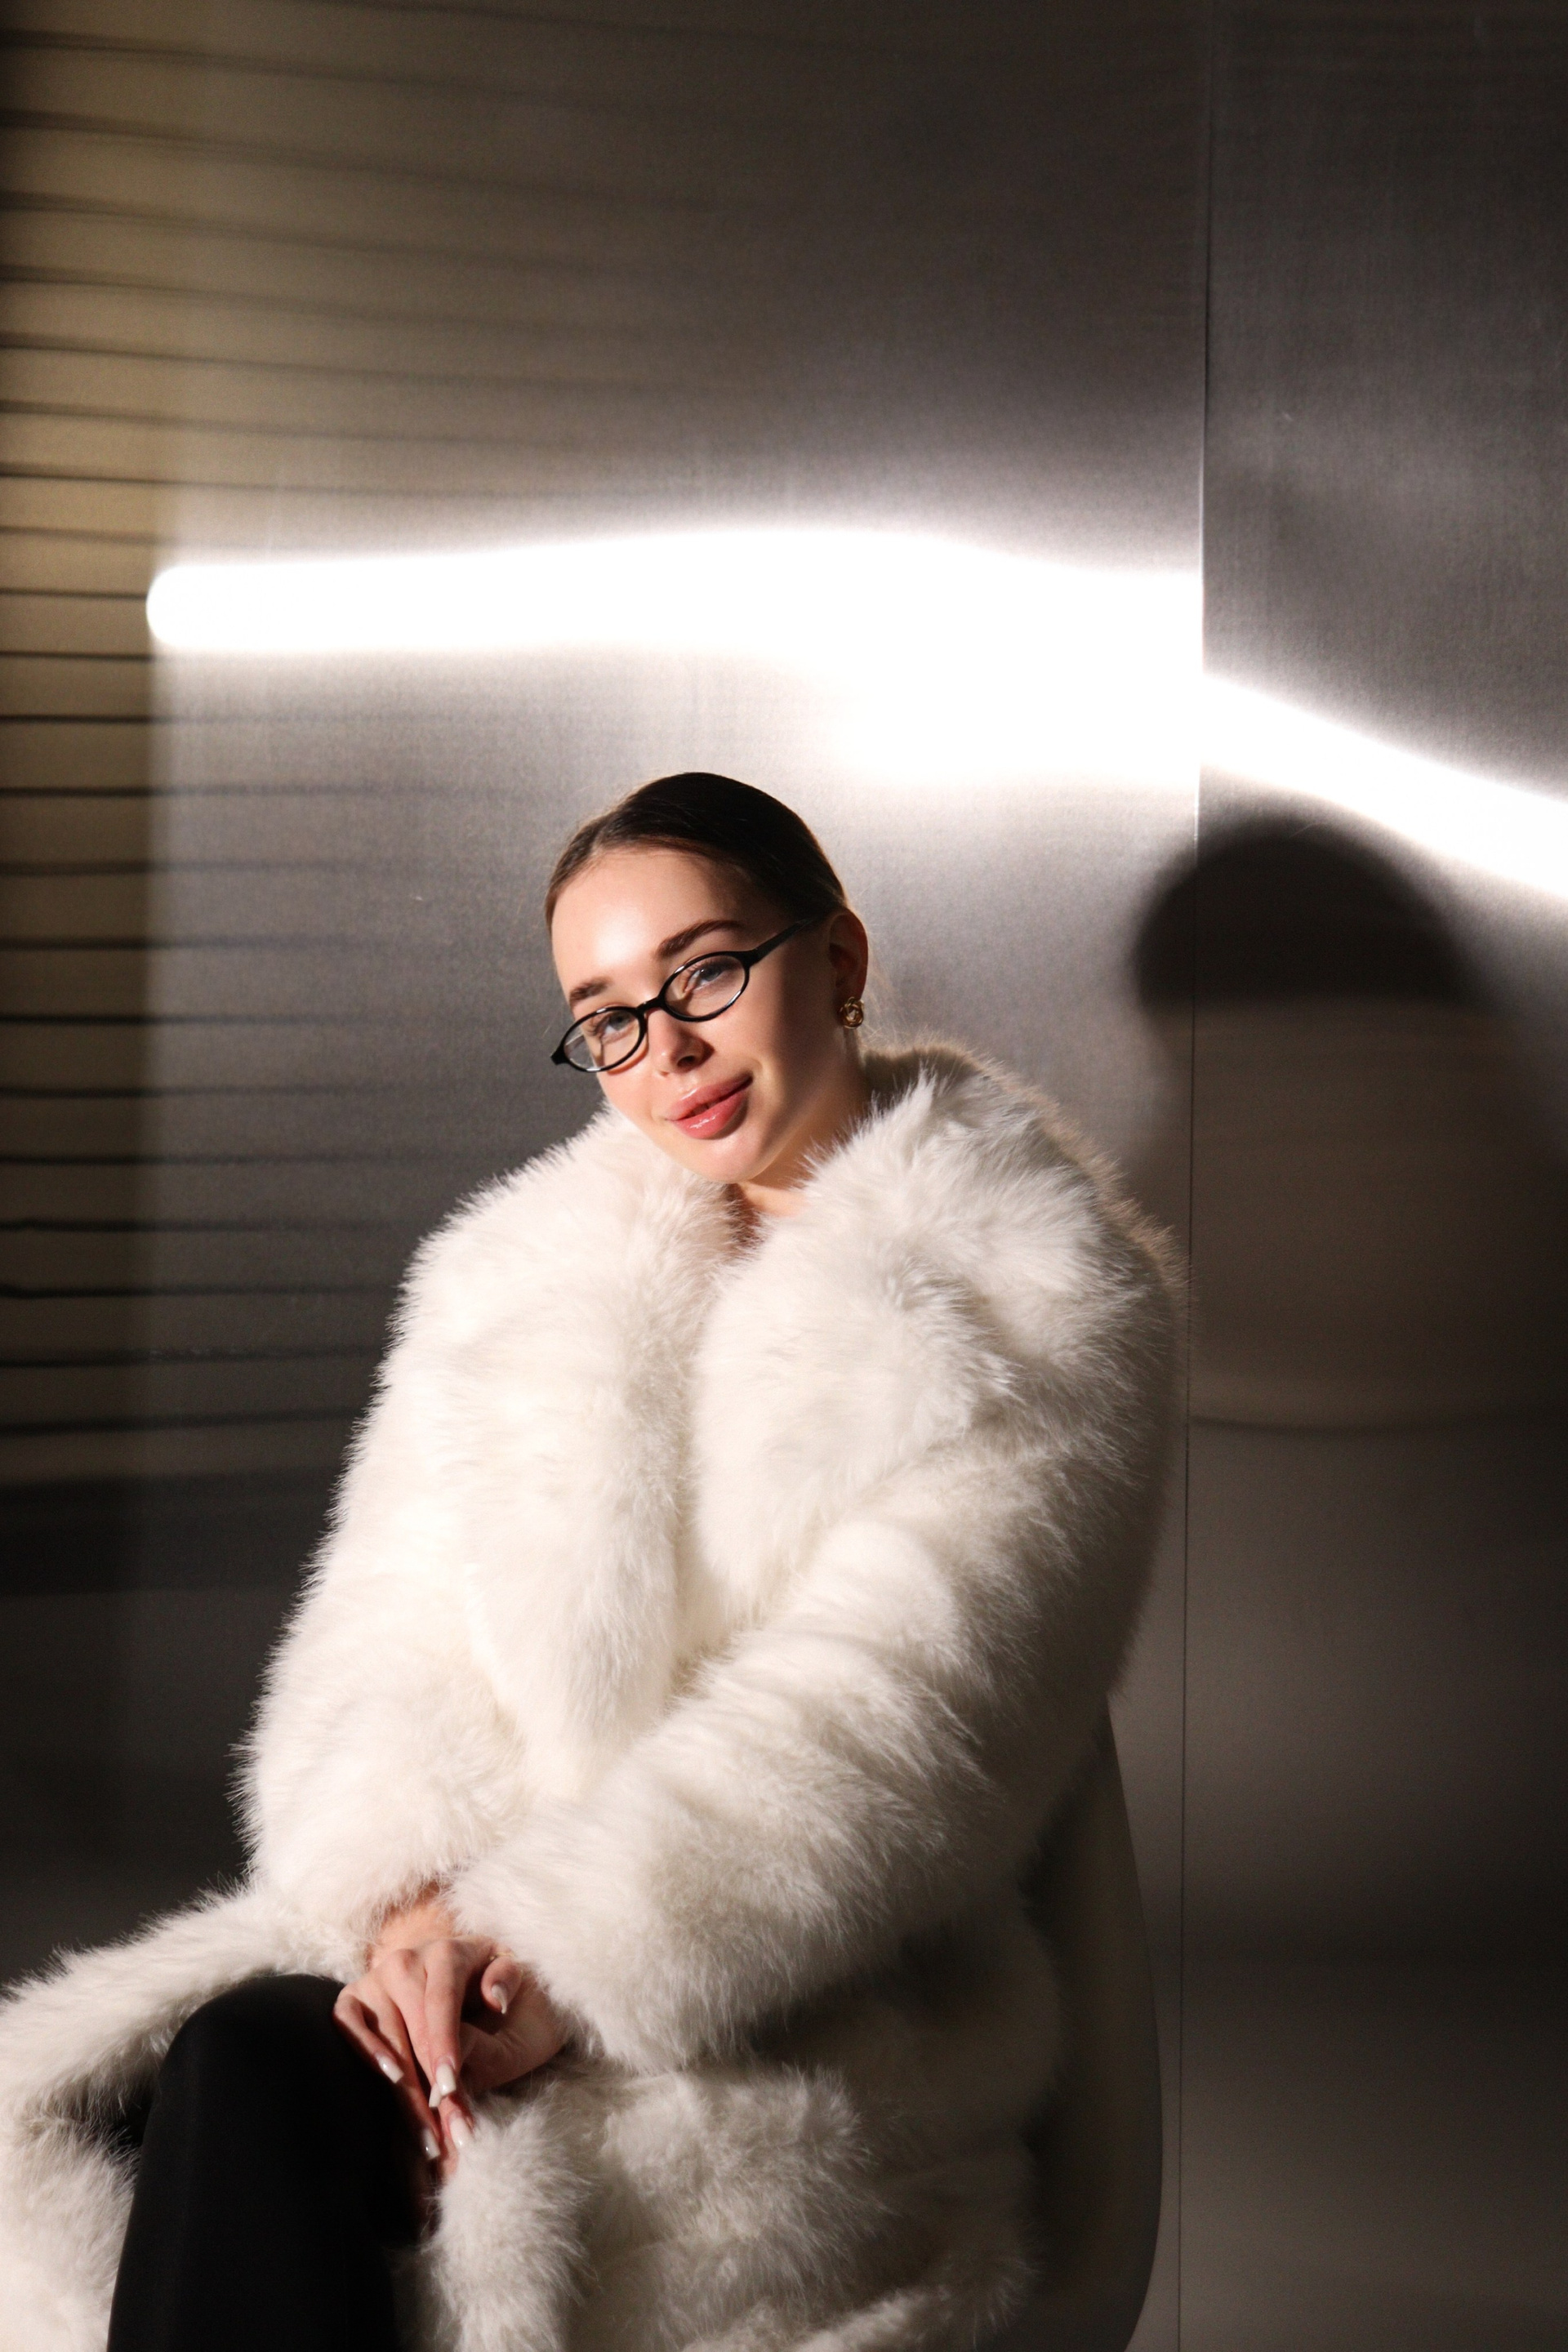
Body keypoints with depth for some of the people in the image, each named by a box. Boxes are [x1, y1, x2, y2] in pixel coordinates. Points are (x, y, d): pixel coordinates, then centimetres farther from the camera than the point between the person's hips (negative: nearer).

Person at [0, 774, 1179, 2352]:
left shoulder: (1030, 1297, 2)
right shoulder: (522, 1264, 18)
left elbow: (882, 1725, -10)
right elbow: (394, 1635, 9)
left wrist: (566, 1952, -19)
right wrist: (409, 1894, -12)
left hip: (805, 2027, -5)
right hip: (478, 1938, 5)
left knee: (257, 2068, -29)